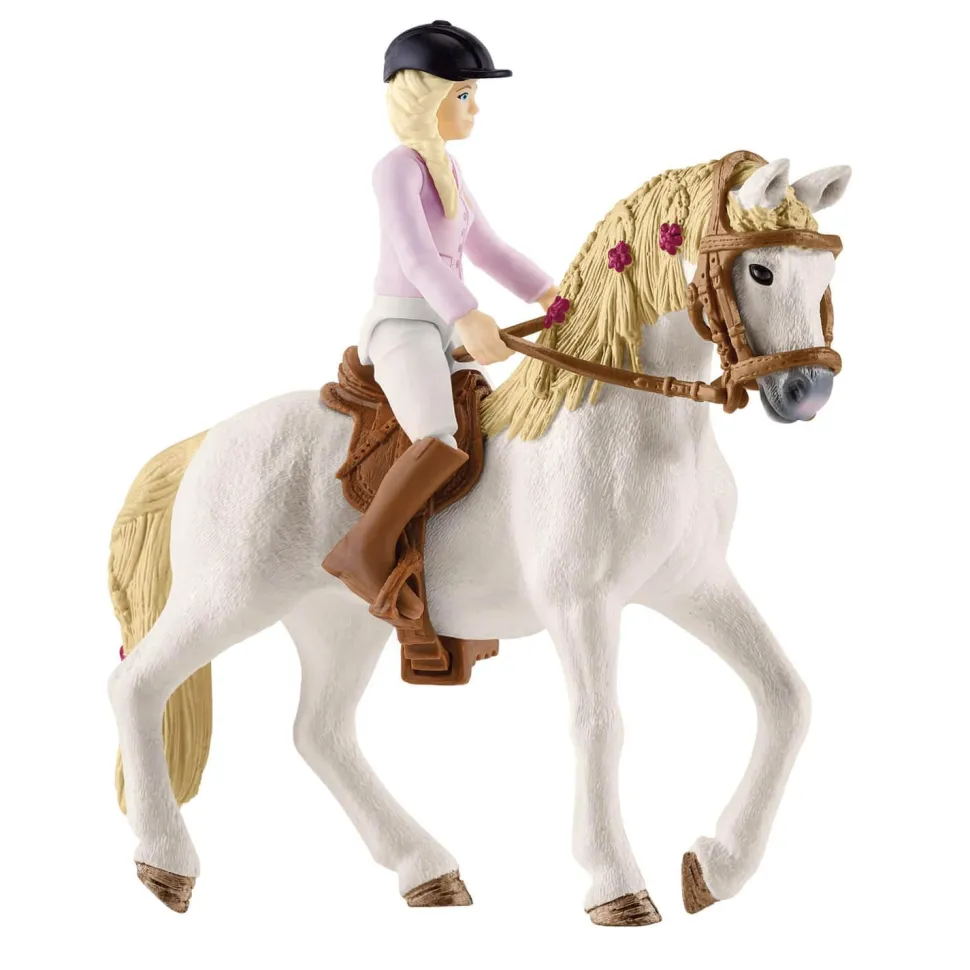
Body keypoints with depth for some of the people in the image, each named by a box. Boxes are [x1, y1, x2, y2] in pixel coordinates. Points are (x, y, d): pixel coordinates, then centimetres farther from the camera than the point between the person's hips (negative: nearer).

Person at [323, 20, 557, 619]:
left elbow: (486, 249, 25)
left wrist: (556, 300, 16)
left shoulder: (447, 170, 18)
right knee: (445, 441, -33)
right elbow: (416, 255, -25)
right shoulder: (398, 167, -10)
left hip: (442, 333, 10)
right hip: (401, 325, -10)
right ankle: (365, 549, -22)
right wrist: (469, 318, -39)